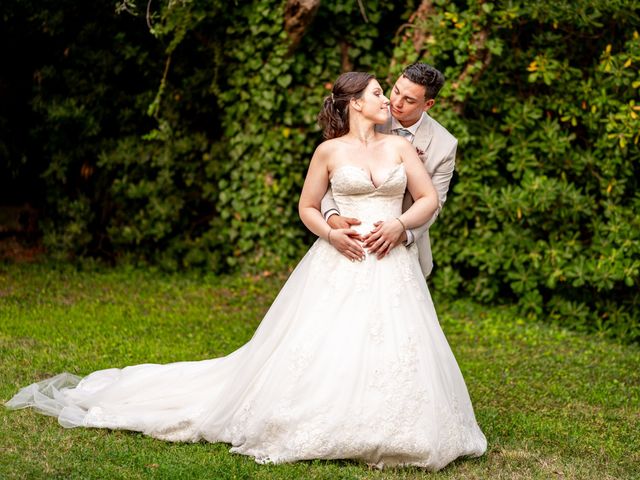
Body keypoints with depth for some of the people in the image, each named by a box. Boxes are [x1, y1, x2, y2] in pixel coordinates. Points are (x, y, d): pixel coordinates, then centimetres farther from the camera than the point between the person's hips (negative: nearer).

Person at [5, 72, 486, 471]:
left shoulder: (400, 146, 8)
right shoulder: (330, 151, 3)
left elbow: (430, 200, 9)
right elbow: (307, 207, 10)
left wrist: (398, 224, -9)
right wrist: (331, 233, -9)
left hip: (390, 268, 3)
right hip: (337, 265, -2)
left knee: (390, 351, -6)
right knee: (318, 349, -6)